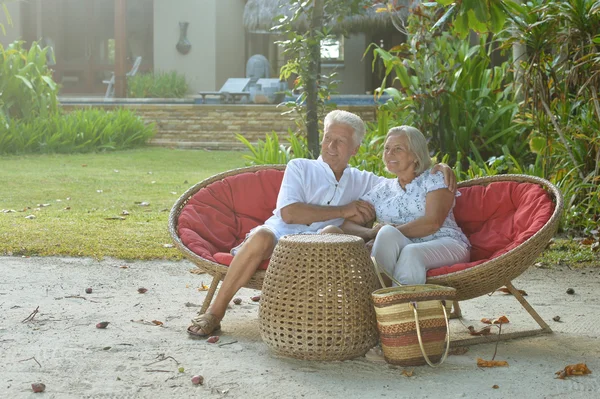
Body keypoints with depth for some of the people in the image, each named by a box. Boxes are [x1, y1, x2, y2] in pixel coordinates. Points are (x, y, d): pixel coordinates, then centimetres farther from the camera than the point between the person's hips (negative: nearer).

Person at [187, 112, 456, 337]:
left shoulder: (362, 182, 23)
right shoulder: (300, 167, 13)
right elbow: (289, 213, -3)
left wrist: (439, 168, 5)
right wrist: (343, 211, -4)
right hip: (281, 234, -1)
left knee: (332, 233, -35)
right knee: (262, 236, -38)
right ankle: (215, 313, -27)